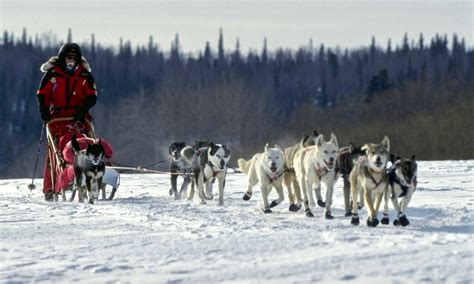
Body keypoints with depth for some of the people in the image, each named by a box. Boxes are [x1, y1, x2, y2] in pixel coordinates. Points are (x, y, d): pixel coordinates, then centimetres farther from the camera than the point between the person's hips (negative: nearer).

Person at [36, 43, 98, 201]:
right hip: (57, 119, -1)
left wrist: (82, 109, -12)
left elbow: (92, 96, 4)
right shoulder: (52, 74, 6)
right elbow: (42, 94, 7)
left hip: (78, 118, 1)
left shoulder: (84, 75, 8)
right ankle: (49, 189, -5)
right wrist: (44, 110, -9)